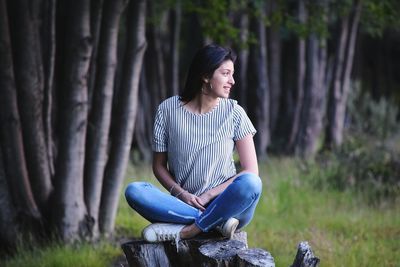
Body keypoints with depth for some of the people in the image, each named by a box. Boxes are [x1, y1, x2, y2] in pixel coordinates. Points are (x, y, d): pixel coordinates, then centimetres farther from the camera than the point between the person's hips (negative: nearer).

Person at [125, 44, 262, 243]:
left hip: (224, 203, -1)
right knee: (134, 191, -26)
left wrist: (210, 195, -11)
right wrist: (181, 194, -11)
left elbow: (251, 171, 0)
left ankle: (185, 231, -27)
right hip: (182, 204, 1)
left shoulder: (234, 113, 1)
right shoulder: (168, 110, 2)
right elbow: (159, 166, 8)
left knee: (250, 184, -33)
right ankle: (216, 223, -28)